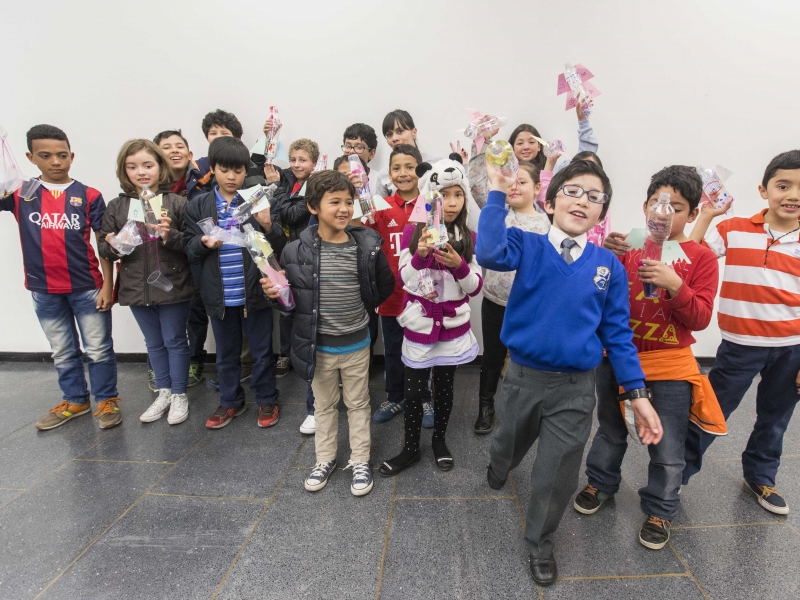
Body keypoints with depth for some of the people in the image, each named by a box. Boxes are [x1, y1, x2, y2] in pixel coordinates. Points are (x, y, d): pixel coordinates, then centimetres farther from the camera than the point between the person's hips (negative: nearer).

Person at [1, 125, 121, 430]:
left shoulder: (89, 196, -4)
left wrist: (107, 285, -6)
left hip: (87, 287, -3)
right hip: (44, 290, 3)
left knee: (99, 348, 8)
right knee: (63, 352, 17)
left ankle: (107, 400, 23)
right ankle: (75, 400, 33)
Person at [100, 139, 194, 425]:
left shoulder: (177, 203, -6)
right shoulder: (116, 207, 3)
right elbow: (104, 248, 6)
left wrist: (170, 235, -25)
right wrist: (112, 247, -16)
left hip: (173, 286, -4)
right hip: (136, 288, 4)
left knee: (175, 340, 9)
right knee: (154, 343, 17)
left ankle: (179, 394, 24)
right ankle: (164, 391, 33)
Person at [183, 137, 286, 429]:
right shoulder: (198, 206, 3)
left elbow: (280, 245, -6)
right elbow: (189, 248, 4)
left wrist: (268, 226, -25)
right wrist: (204, 244, -17)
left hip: (255, 291, -2)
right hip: (219, 295, 3)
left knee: (262, 351, 12)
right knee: (226, 353, 18)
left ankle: (266, 400, 31)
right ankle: (231, 401, 37)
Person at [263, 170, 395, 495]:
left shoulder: (367, 245, -10)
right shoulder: (297, 251, -12)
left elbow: (385, 286, 4)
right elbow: (290, 296, -2)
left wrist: (362, 309, 2)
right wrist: (275, 293, -21)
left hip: (356, 343, 0)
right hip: (318, 344, 0)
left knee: (358, 404, 16)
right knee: (323, 405, 19)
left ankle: (360, 461, 35)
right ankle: (325, 459, 40)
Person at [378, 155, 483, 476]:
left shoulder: (469, 237, -3)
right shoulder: (413, 230, -7)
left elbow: (475, 287, -5)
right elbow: (405, 281, -10)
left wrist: (458, 265, -24)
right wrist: (420, 255, -28)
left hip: (453, 326, 1)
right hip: (419, 325, -1)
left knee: (444, 388, 16)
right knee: (414, 391, 9)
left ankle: (439, 440, 38)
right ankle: (410, 448, 29)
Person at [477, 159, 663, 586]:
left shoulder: (608, 265, -3)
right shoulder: (527, 245, -9)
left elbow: (617, 334, 1)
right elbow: (490, 254, -32)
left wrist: (638, 394, -2)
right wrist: (497, 191, -28)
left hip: (575, 389, 1)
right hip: (522, 377, 0)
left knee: (557, 476, 12)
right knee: (509, 445, 25)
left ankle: (539, 544, 41)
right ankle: (498, 472, 63)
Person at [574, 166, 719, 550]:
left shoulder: (701, 258, -4)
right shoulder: (630, 247, -1)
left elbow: (700, 319, -9)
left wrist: (675, 286, -26)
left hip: (670, 363, -1)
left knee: (667, 446, 9)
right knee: (611, 430, 20)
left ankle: (660, 510, 33)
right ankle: (601, 483, 43)